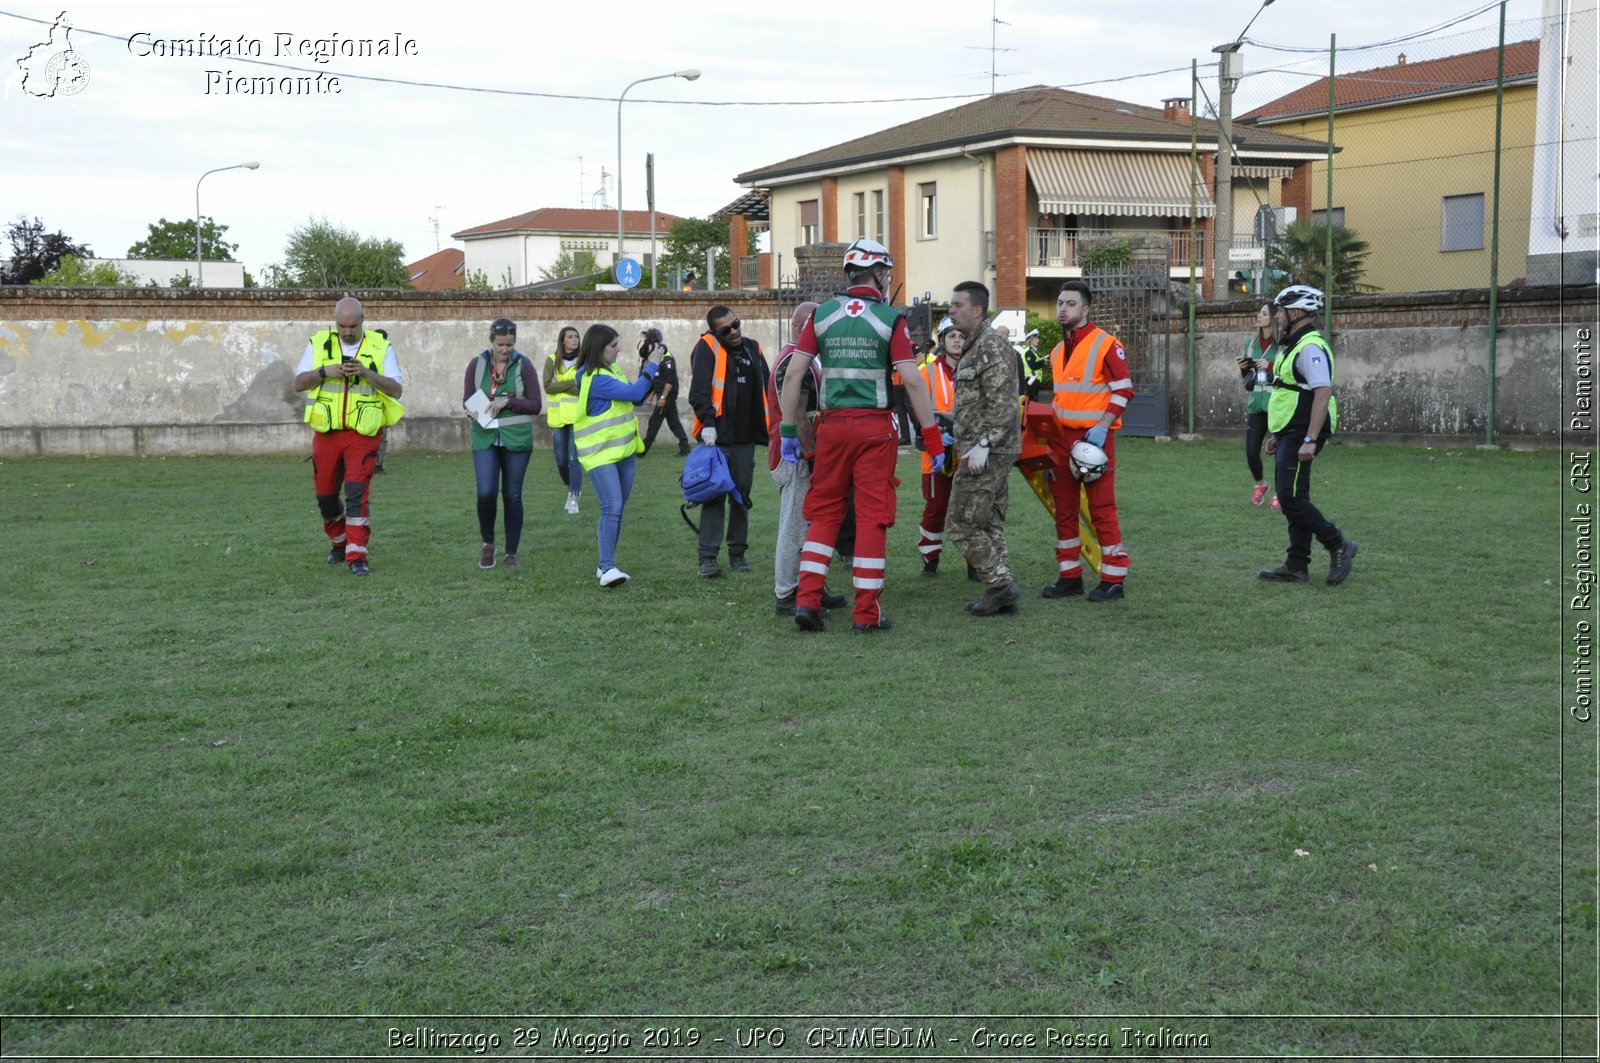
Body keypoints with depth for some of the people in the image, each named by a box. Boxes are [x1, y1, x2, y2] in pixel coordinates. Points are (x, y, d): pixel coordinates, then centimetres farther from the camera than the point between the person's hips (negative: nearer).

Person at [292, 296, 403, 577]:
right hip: (327, 433, 3)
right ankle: (339, 543, 34)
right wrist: (324, 371, -17)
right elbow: (298, 383, 1)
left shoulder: (380, 346, 0)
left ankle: (357, 557, -12)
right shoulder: (318, 343, 5)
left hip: (364, 434, -3)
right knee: (325, 494, 10)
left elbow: (396, 388, -6)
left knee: (357, 490, -14)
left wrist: (367, 372, -22)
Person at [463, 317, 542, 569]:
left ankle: (511, 553, 17)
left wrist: (508, 402, -16)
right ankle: (488, 543, 13)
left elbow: (536, 404, -2)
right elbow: (467, 401, 8)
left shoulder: (523, 365, -1)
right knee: (486, 492, -12)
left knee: (512, 495, 5)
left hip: (516, 439, 0)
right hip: (485, 437, 0)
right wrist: (474, 411, -14)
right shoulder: (476, 365, 3)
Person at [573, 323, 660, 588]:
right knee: (612, 508, -19)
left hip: (624, 451, 9)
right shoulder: (593, 378, -18)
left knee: (616, 510, 11)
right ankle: (607, 568, -21)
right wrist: (652, 366, -11)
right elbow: (633, 393, -21)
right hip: (600, 454, -9)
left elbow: (636, 394, 18)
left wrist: (646, 368, 9)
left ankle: (606, 565, 18)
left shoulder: (611, 371, 12)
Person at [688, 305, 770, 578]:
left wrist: (769, 427, 17)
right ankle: (708, 557, -2)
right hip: (717, 435, -5)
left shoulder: (753, 349, 13)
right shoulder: (707, 348, -4)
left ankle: (737, 553, 18)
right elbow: (699, 389, -14)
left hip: (745, 437, 5)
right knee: (714, 495, -5)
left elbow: (765, 390, 20)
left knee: (742, 494, 9)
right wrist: (707, 422, -23)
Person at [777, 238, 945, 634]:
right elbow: (912, 382, -8)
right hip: (875, 427, -3)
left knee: (824, 513, 13)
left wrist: (788, 429, 7)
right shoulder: (890, 319, -3)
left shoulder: (821, 315, 5)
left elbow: (794, 374, 1)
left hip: (832, 426, 3)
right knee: (872, 517, 3)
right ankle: (866, 613, 6)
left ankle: (807, 599, 5)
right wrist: (933, 438, -3)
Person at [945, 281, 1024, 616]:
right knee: (989, 525, 12)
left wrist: (983, 443, -25)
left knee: (961, 525, -8)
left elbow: (1002, 403, -22)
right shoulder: (974, 346, 18)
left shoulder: (991, 345, -14)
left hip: (988, 451, -11)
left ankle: (1001, 585, -6)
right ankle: (1002, 593, 14)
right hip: (990, 452, 11)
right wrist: (973, 444, 20)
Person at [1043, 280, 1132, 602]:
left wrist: (1102, 426, -19)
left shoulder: (1106, 344, -8)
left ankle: (1113, 579, 0)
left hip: (1094, 438, -7)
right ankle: (1070, 575, 17)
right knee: (1064, 509, 9)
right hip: (1061, 438, 8)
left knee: (1102, 508, -6)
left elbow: (1123, 390, -10)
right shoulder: (1057, 351, 15)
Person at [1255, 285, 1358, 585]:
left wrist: (1310, 440, -29)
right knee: (1293, 499, 10)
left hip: (1301, 437, -11)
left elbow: (1323, 392, -25)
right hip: (1291, 436, 11)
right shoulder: (1294, 345, 18)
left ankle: (1339, 546, -1)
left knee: (1291, 499, -12)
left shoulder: (1310, 347, -16)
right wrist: (1278, 435, 24)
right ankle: (1296, 568, 14)